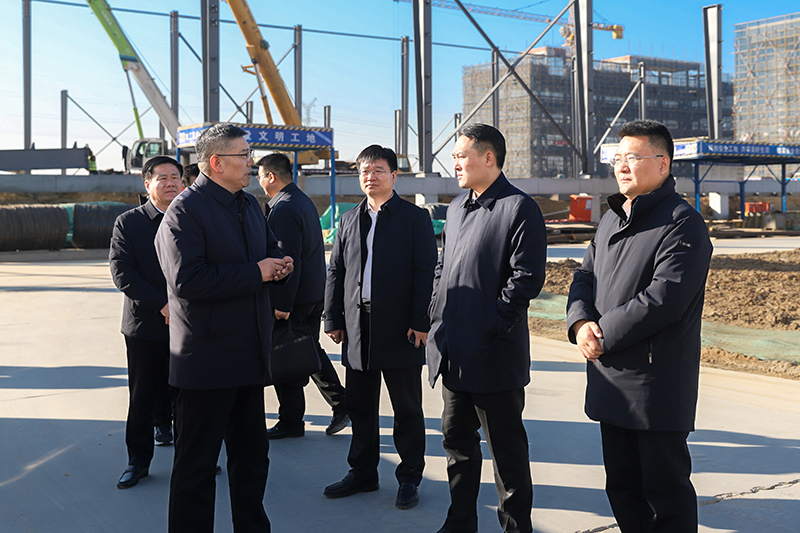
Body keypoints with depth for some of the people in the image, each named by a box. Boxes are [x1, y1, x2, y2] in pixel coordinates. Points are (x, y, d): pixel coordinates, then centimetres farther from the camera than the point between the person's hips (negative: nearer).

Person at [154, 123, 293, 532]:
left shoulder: (250, 206, 14)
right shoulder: (185, 211, -14)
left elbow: (269, 251, 26)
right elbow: (187, 280, -25)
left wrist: (278, 265, 1)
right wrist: (255, 272, -21)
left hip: (249, 356, 9)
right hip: (207, 359, -8)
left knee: (252, 454, 19)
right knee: (196, 463, 4)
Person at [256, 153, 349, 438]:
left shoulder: (283, 208, -18)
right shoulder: (304, 200, 14)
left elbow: (287, 259, -23)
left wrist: (282, 304, -21)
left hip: (294, 298, -10)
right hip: (315, 293, 10)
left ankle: (290, 422, 12)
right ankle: (341, 403, 17)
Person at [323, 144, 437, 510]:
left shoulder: (415, 218, 1)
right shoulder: (349, 220, 14)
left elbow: (426, 273, -5)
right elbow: (335, 272, 14)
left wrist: (420, 322, -12)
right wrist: (333, 319, 7)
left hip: (400, 328, -4)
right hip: (357, 327, 5)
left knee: (407, 409, 5)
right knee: (360, 407, 12)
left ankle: (409, 477, 17)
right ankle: (362, 472, 26)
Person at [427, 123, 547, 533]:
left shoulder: (519, 208, -10)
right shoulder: (456, 208, 15)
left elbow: (527, 277, -16)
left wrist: (490, 326, -16)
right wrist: (438, 317, 10)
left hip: (493, 354, -8)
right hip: (452, 352, 8)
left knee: (507, 449, 4)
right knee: (457, 440, 17)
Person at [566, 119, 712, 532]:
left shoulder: (683, 224, -12)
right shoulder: (611, 219, 15)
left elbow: (663, 299, -22)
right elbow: (584, 276, 14)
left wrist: (603, 336, -17)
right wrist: (580, 323, -6)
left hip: (657, 384, -8)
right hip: (611, 381, 8)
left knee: (665, 489, 3)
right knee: (621, 485, 18)